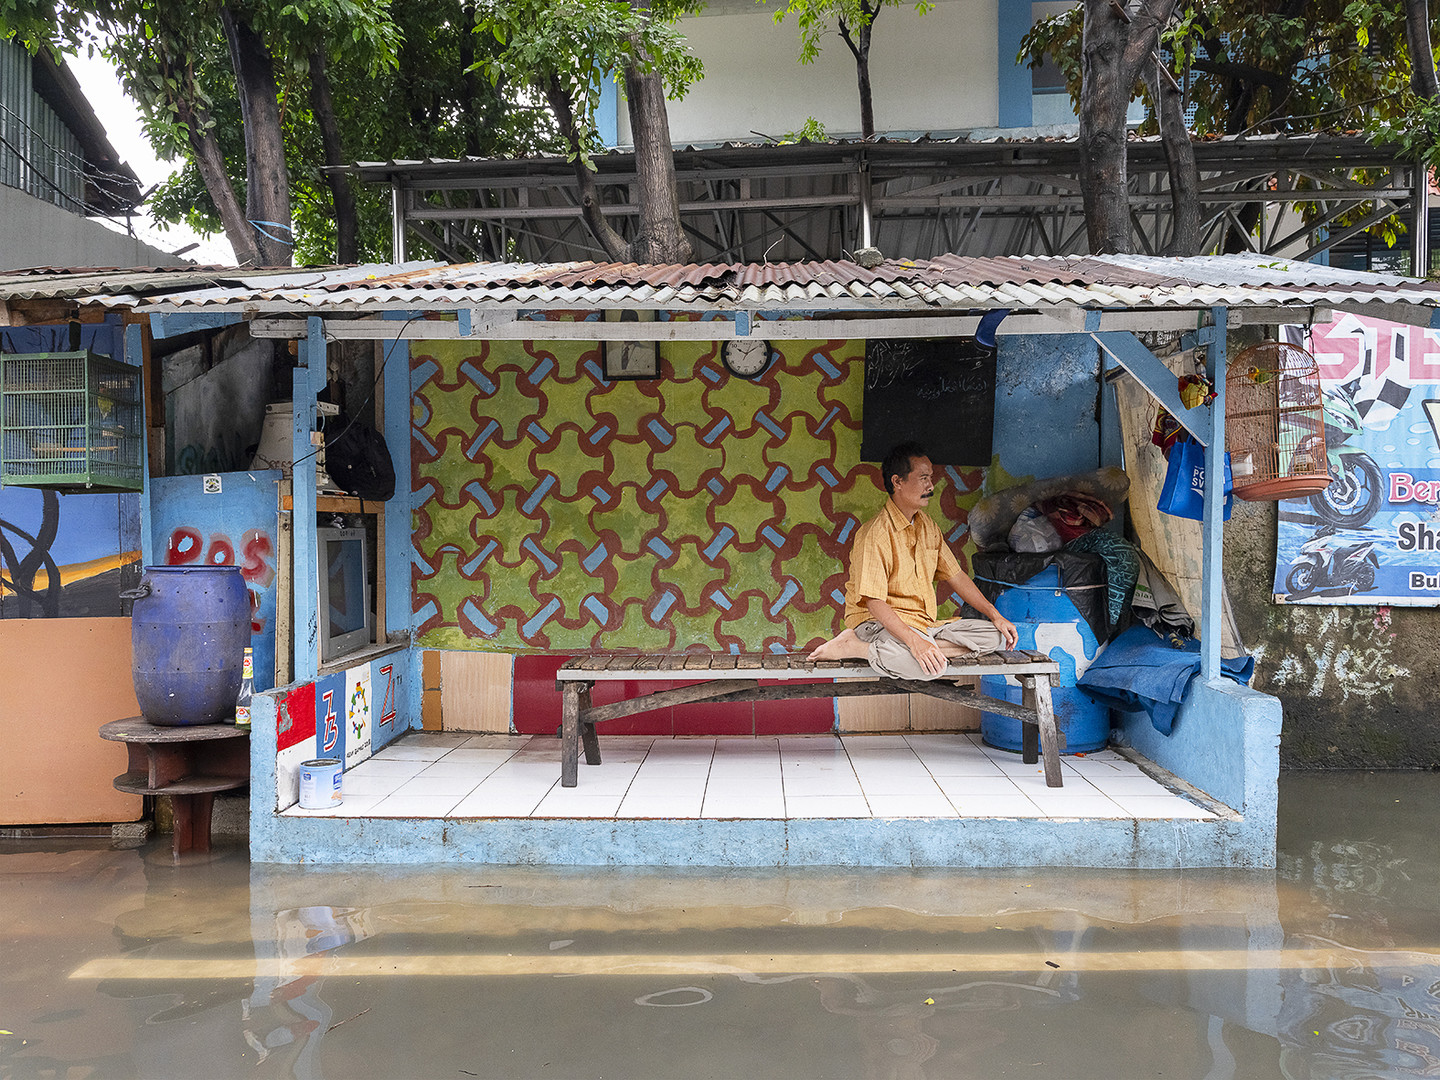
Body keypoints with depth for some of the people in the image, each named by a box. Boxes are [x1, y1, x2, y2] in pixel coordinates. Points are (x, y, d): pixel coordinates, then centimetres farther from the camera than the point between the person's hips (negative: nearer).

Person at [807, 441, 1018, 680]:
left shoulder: (927, 526, 12)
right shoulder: (876, 533, -16)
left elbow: (955, 576, 18)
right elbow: (874, 602, -23)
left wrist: (995, 615, 9)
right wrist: (914, 641, -35)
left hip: (924, 624, 9)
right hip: (878, 622, -9)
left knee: (993, 635, -7)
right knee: (933, 665, -37)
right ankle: (852, 646, -16)